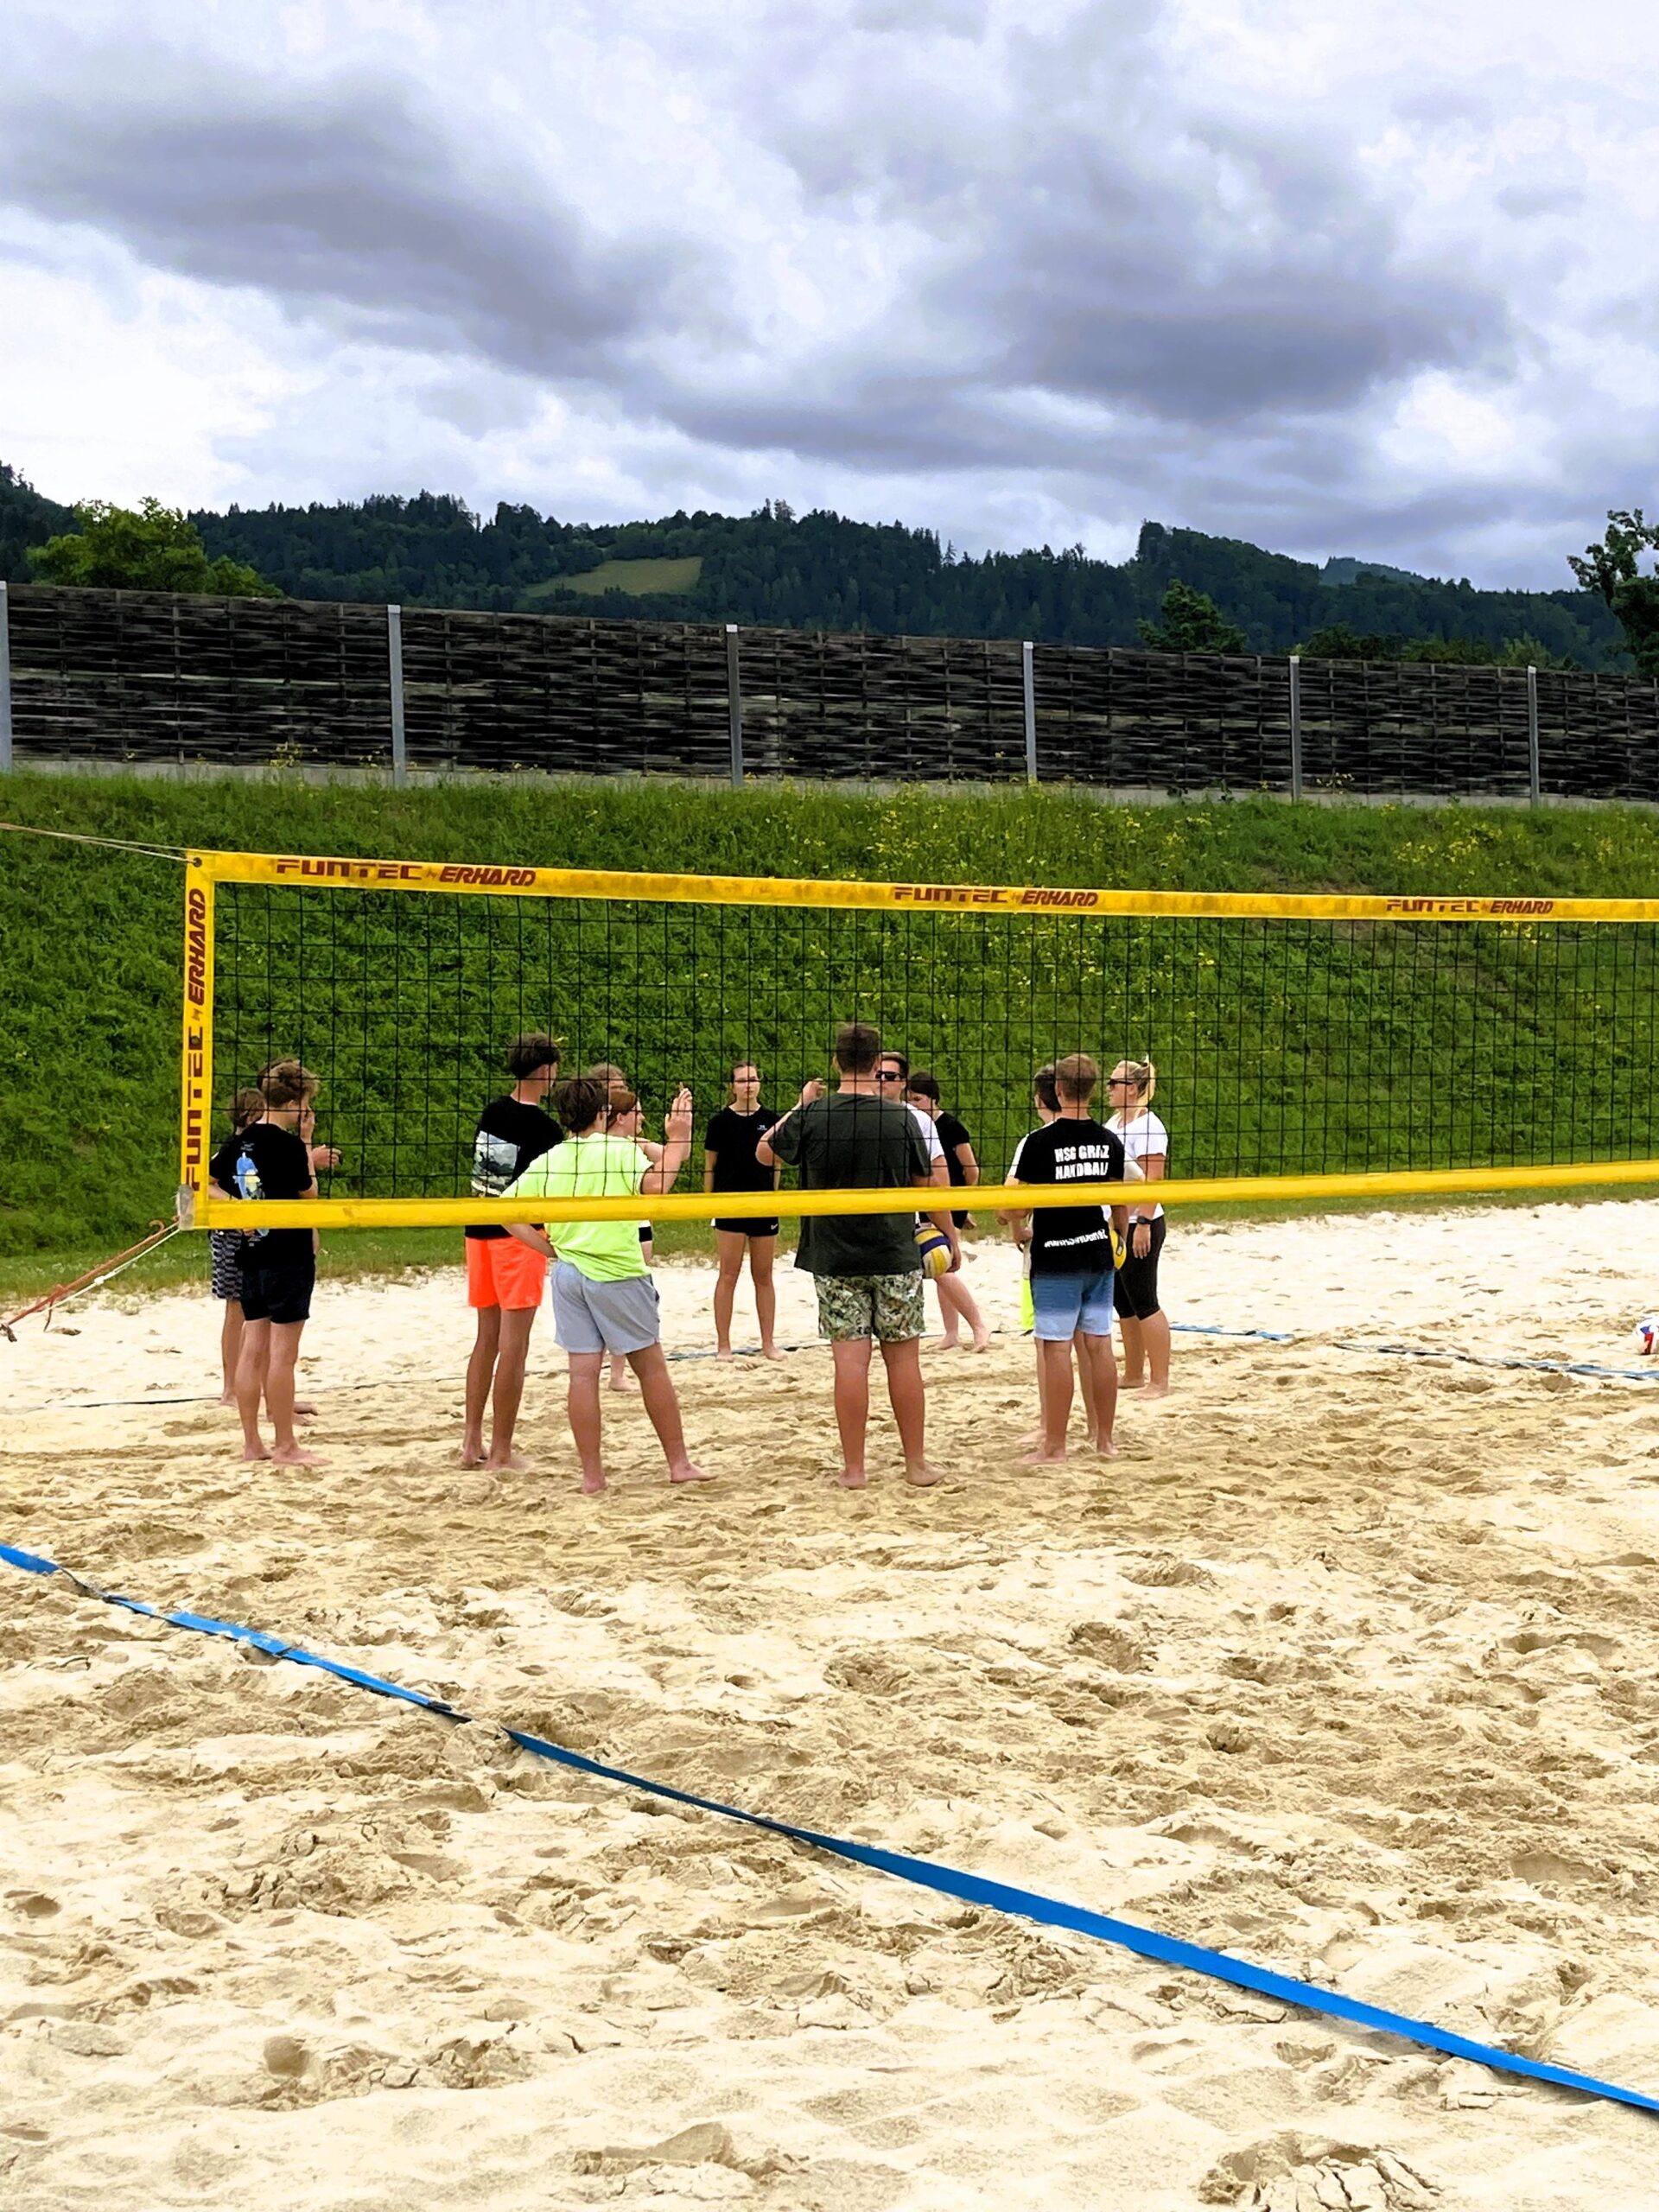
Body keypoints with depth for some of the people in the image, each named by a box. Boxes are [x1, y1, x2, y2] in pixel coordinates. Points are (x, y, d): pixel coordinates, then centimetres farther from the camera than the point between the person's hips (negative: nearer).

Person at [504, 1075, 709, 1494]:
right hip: (617, 1275, -4)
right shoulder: (621, 1151, -9)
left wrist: (547, 1247, 6)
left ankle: (592, 1475, 6)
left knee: (583, 1371, 5)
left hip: (567, 1272, 4)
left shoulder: (548, 1161, 6)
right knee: (652, 1366, 8)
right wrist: (676, 1140, -22)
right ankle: (679, 1463, 16)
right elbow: (653, 1183, -28)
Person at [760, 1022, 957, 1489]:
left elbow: (766, 1153, 10)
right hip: (895, 1258, 0)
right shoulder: (900, 1119, -6)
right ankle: (917, 1462, 14)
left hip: (835, 1261, 0)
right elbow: (927, 1186, 3)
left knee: (850, 1359, 1)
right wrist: (950, 1236, 17)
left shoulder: (811, 1117, -6)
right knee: (903, 1358, 7)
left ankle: (853, 1467, 5)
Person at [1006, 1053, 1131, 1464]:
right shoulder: (1109, 1141, 4)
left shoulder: (1040, 1141, -12)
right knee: (1099, 1344, 9)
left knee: (1055, 1347, -2)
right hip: (1098, 1253, 5)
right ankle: (1105, 1439, 15)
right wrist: (1118, 1234, 29)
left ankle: (1054, 1445, 1)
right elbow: (1119, 1200, 13)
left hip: (1055, 1259, -5)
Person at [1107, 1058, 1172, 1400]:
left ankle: (1159, 1381, -2)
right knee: (1123, 1303, 14)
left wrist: (1142, 1224, -25)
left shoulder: (1147, 1126, -16)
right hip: (1115, 1225, 10)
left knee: (1143, 1303, -7)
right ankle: (1134, 1374, 23)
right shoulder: (1114, 1122, 13)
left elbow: (1152, 1179, -22)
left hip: (1139, 1227, -10)